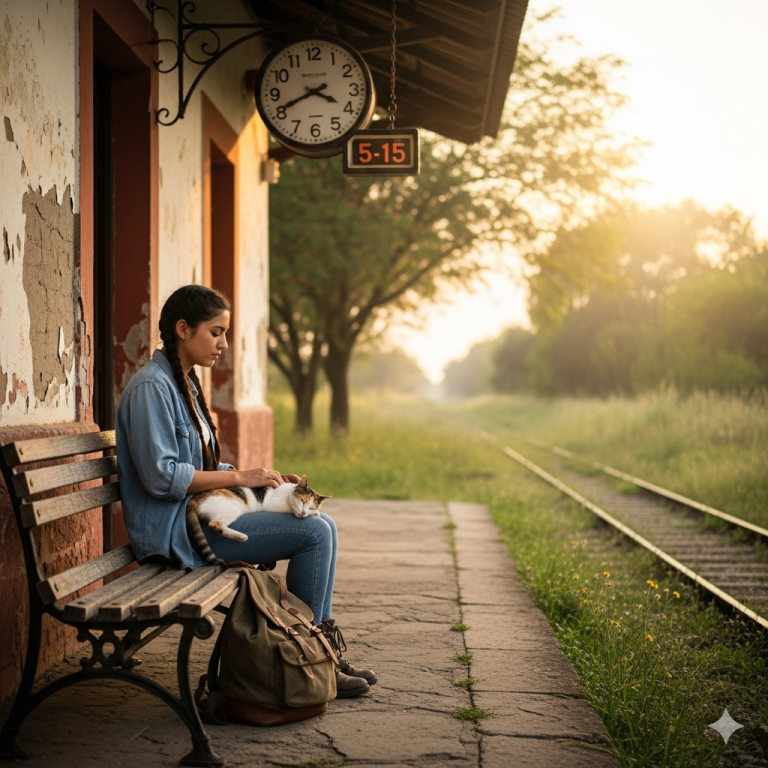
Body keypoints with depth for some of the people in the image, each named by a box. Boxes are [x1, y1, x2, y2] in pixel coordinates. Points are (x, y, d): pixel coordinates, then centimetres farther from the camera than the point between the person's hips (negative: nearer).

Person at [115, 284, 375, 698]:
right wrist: (240, 476, -17)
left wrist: (265, 478, 6)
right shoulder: (150, 387, -14)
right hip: (173, 528, -10)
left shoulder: (184, 383, 17)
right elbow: (161, 476, -22)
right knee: (313, 533, -16)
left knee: (322, 524, 2)